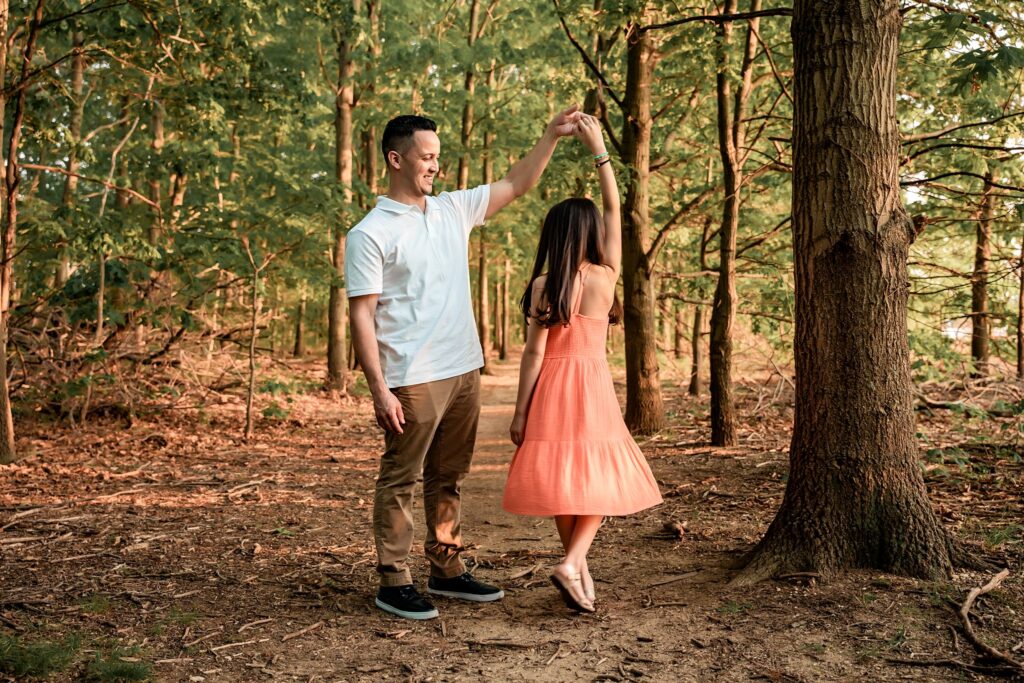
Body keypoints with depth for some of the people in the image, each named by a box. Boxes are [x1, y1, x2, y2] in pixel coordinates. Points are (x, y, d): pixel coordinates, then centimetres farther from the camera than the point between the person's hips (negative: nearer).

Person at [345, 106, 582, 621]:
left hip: (463, 371, 7)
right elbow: (361, 315, -12)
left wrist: (551, 136, 9)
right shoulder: (370, 234, -8)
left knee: (449, 479, 15)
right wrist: (379, 390, -17)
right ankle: (394, 582, 13)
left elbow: (516, 185, 18)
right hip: (411, 380, -7)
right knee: (400, 480, 3)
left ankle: (446, 571, 27)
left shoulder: (453, 210, 11)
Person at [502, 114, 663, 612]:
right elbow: (615, 211, 6)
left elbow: (534, 352, -7)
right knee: (599, 475, 7)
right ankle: (572, 563, -11)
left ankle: (578, 569, 21)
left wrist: (519, 412, -2)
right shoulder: (606, 275, -4)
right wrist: (599, 151, 9)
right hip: (593, 383, -1)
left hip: (551, 384, 1)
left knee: (560, 476, 10)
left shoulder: (542, 285, -5)